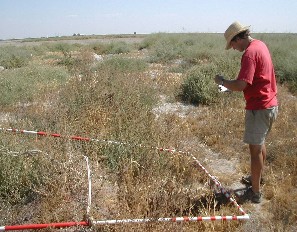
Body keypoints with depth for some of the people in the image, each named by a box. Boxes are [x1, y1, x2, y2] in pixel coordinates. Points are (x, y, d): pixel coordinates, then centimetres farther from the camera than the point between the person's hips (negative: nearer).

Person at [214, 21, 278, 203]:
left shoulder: (250, 53, -21)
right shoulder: (260, 45, 10)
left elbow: (241, 85, -28)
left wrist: (222, 81, -11)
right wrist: (231, 83, 9)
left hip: (259, 108, -10)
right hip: (270, 104, 10)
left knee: (255, 149, 1)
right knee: (260, 143, 24)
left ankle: (255, 193, 13)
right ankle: (258, 177, 44)